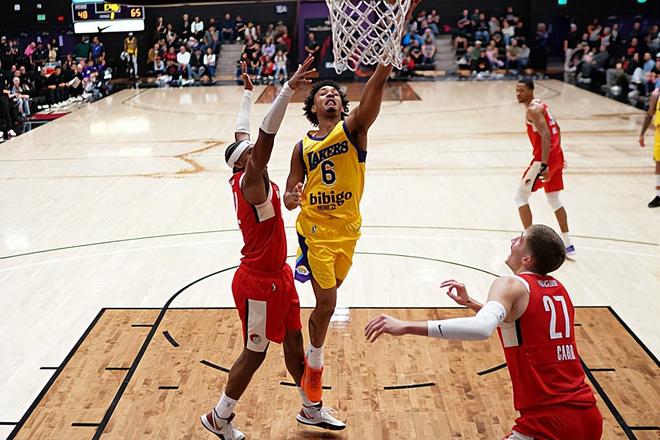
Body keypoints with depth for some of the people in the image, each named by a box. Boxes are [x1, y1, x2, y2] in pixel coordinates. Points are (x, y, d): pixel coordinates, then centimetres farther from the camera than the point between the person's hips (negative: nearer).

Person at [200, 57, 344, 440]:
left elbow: (244, 132, 17)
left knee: (294, 340, 18)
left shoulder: (248, 177, 2)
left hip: (278, 275, 9)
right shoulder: (250, 181, -21)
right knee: (255, 354, 6)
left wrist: (248, 92, 27)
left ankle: (311, 409, 35)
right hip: (259, 282, -9)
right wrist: (289, 89, -42)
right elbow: (266, 136, -35)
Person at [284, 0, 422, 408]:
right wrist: (292, 198, -20)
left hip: (348, 230, 1)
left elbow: (375, 89, -21)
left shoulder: (354, 128, -4)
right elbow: (290, 196, 6)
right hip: (315, 231, -1)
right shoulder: (302, 147, 1)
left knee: (327, 299, 16)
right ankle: (314, 365, 19)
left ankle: (312, 355, 40)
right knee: (327, 301, -5)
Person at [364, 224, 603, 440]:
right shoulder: (558, 288, 13)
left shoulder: (512, 285, -11)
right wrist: (471, 303, 24)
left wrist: (406, 327, -34)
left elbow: (481, 328, -32)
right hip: (589, 417, 9)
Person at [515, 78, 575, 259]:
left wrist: (544, 165, -28)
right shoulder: (541, 105, 16)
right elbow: (556, 129, 23)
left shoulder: (532, 110, -14)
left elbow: (546, 136, -24)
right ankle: (568, 246, 23)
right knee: (554, 199, 18)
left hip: (544, 158, -10)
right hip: (556, 156, 10)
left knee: (521, 197, 1)